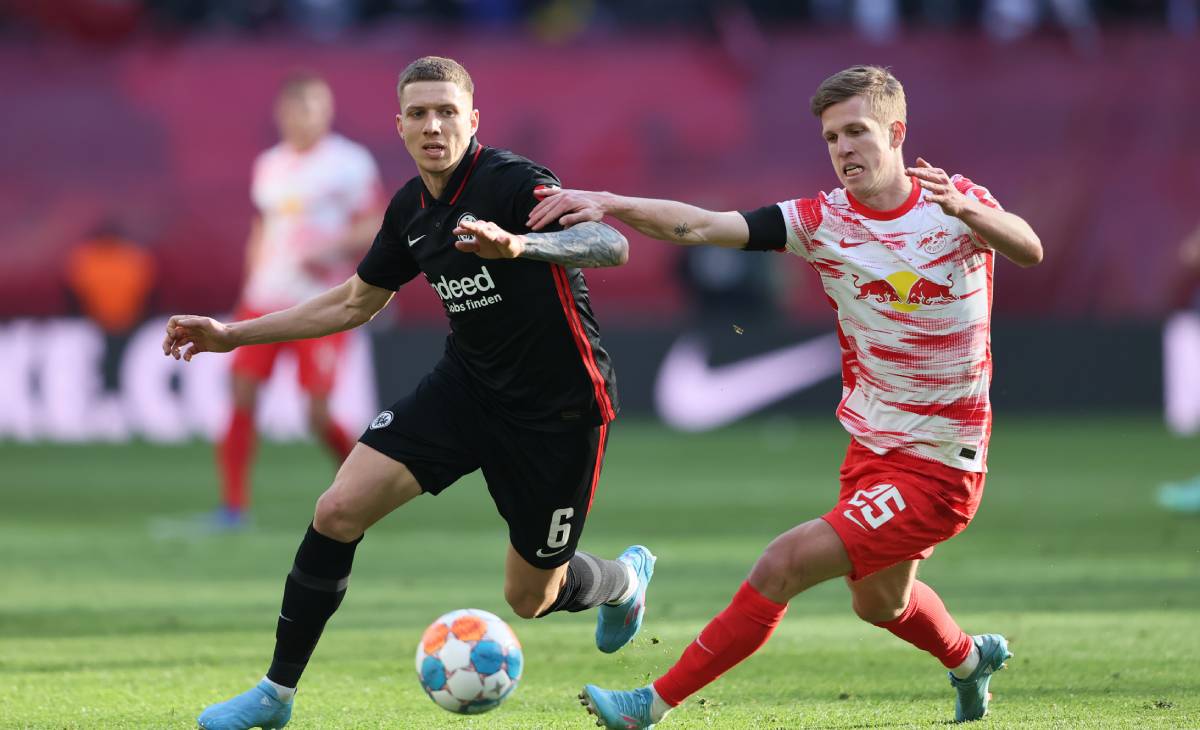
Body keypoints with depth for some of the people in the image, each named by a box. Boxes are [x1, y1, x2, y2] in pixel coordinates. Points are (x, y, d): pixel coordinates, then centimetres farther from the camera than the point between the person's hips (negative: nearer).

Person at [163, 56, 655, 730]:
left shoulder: (512, 182, -21)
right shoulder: (412, 209, 1)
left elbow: (612, 246, -36)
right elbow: (354, 302, 17)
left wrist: (519, 244, -55)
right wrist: (231, 335, 16)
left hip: (561, 408, -6)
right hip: (467, 387, 6)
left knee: (529, 599, 5)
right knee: (339, 510, -11)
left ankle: (626, 578, 43)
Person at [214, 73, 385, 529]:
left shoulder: (349, 163, -4)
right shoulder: (269, 166, 13)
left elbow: (375, 228, -6)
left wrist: (331, 249, -20)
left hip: (322, 305, -5)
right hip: (265, 299, 5)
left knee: (319, 415, -8)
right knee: (242, 395, -8)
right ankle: (233, 504, -3)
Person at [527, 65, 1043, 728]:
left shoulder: (957, 205, -12)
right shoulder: (822, 222, -5)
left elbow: (1029, 250, -31)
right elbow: (700, 227, -15)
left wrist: (966, 210, -51)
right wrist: (608, 203, -31)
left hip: (938, 468, -6)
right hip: (869, 448, 6)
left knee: (782, 566, -16)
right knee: (878, 603, 26)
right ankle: (971, 659, 58)